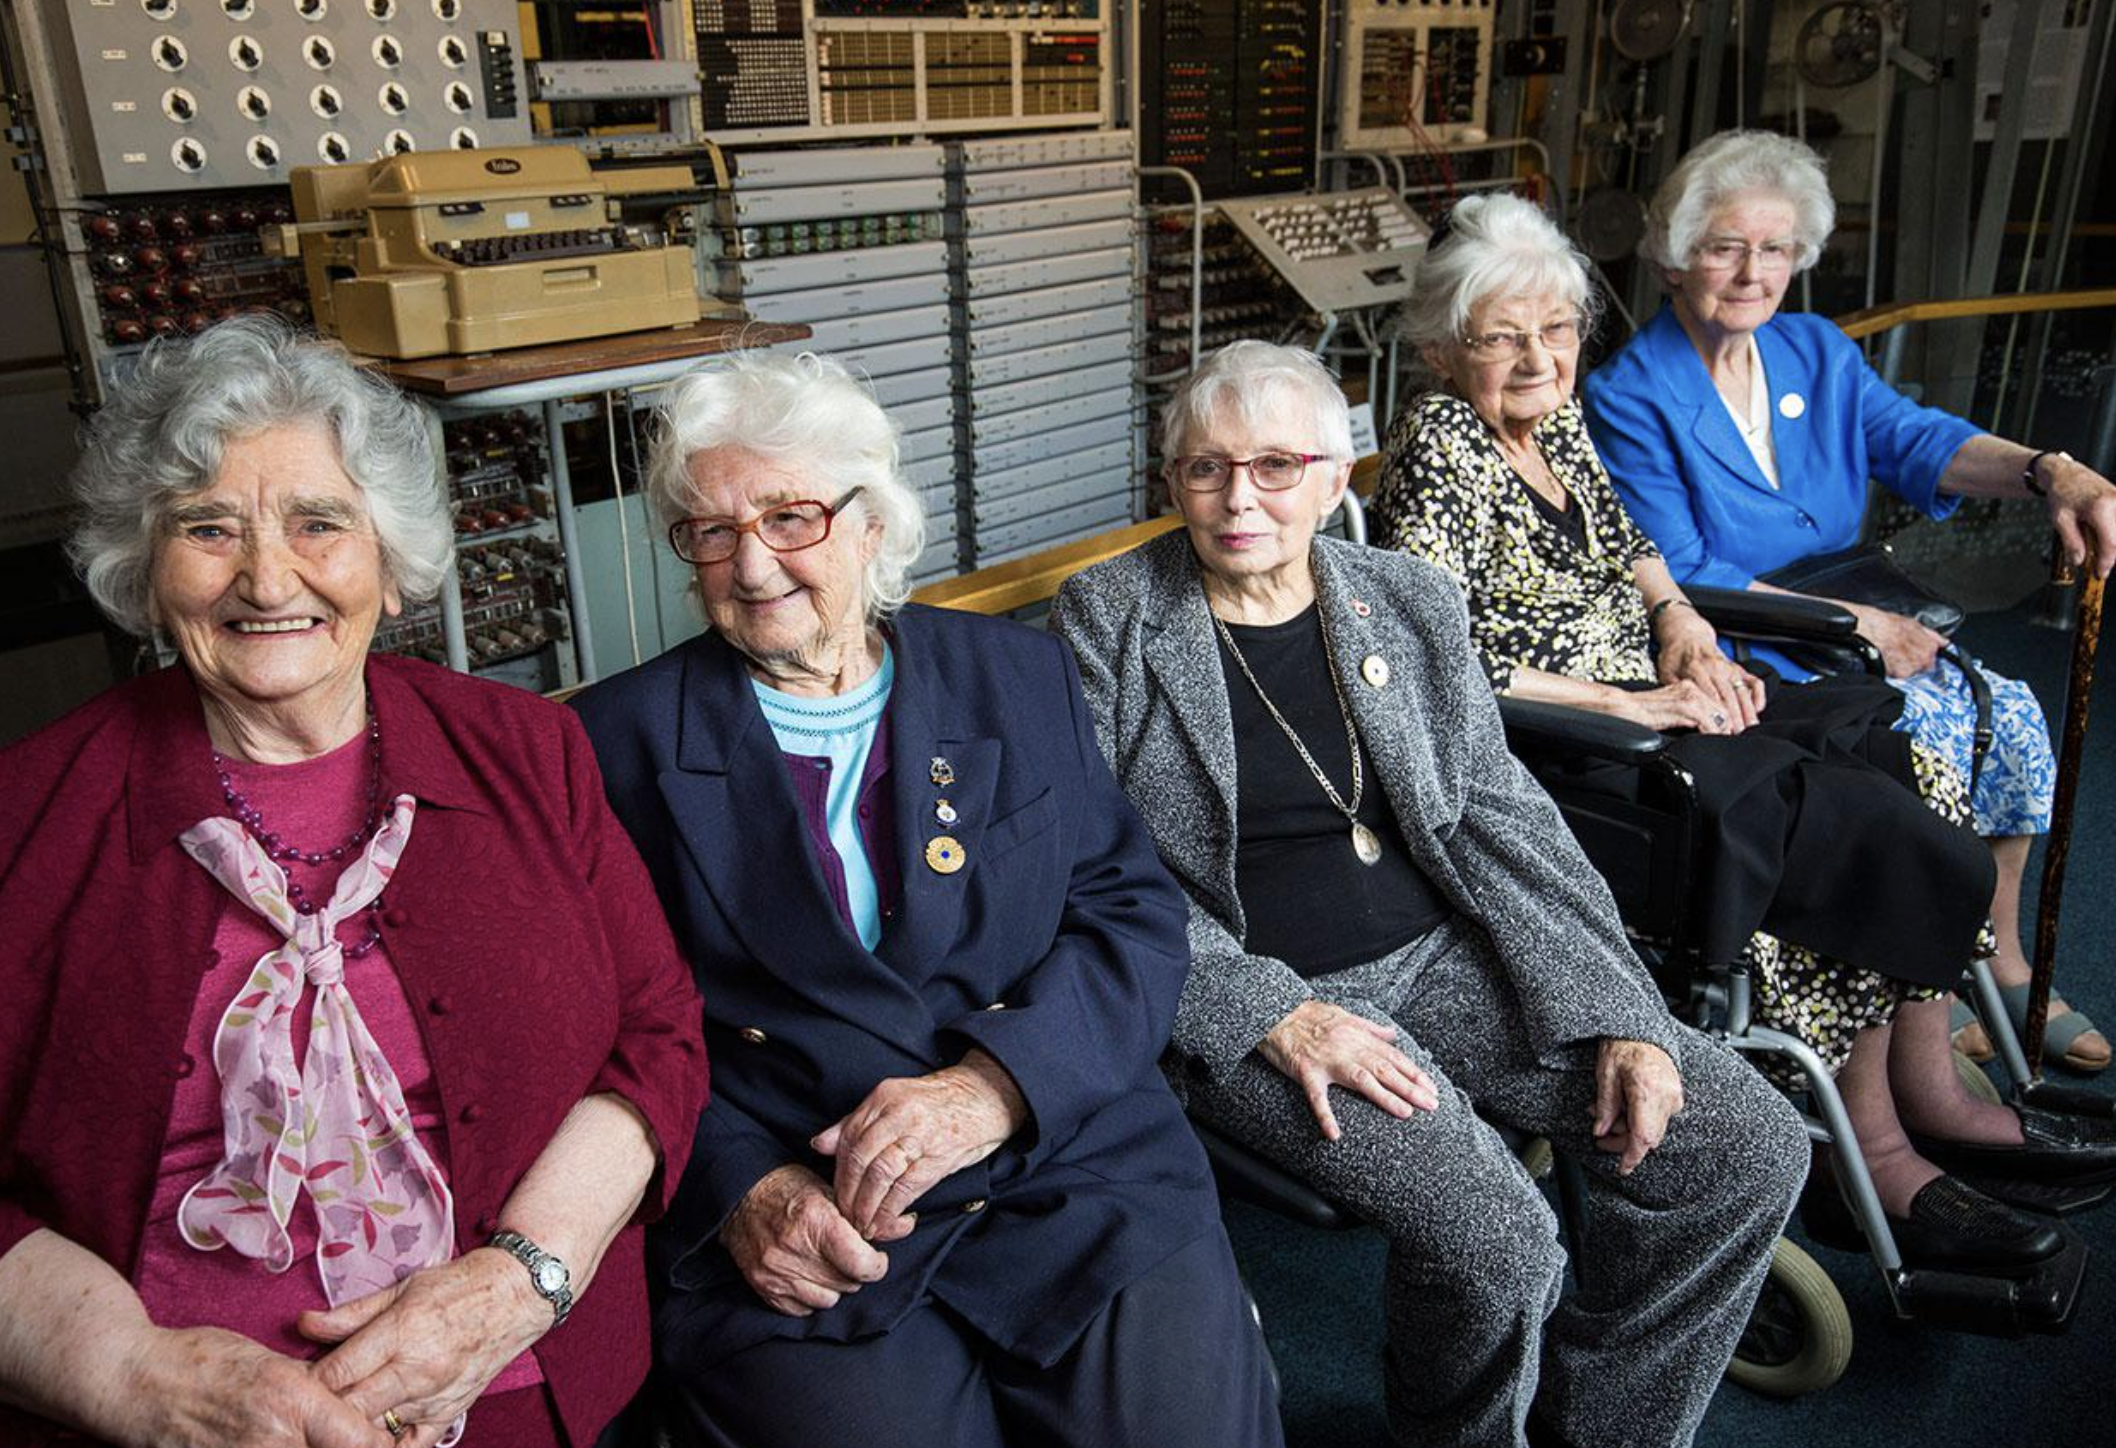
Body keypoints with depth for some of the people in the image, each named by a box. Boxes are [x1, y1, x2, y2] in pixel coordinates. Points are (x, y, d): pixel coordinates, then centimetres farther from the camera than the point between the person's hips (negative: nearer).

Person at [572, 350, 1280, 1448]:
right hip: (794, 1232, -1)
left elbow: (1137, 917, 4)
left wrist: (996, 1084, -12)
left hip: (1073, 1164, 2)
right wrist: (734, 1186, -13)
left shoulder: (1017, 678, 10)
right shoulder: (622, 739, 6)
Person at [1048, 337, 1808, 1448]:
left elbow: (1497, 816, 6)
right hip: (1245, 998, -4)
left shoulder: (1411, 601, 7)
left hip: (1439, 960, 5)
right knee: (1495, 1238, -25)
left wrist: (1619, 1018, -4)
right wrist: (1271, 1013, -19)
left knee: (1751, 1149, -6)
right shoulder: (1102, 621, -4)